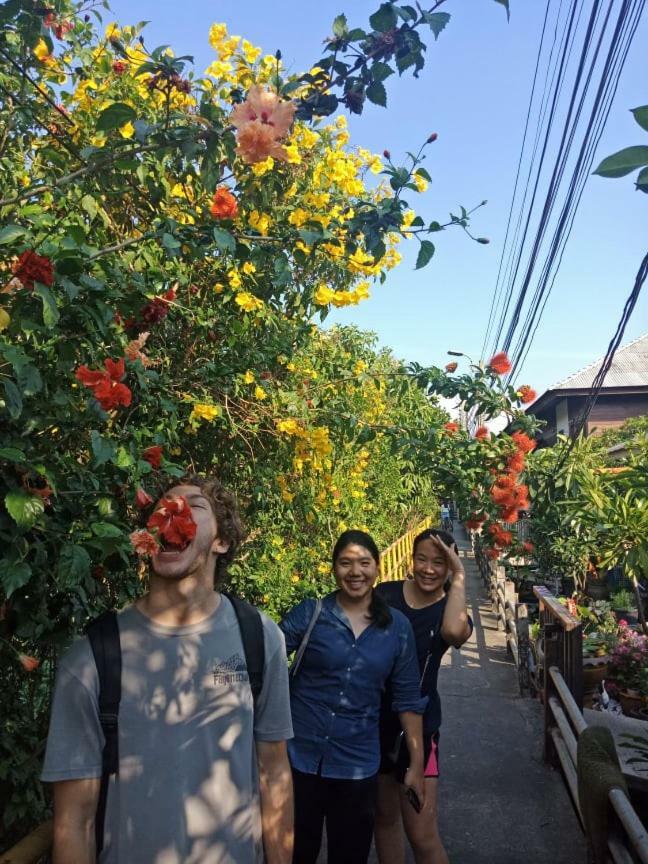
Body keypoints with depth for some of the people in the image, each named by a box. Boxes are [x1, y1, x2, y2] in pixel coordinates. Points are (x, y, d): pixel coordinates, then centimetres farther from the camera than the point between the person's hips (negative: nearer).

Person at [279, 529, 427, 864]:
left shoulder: (397, 627, -2)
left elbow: (407, 699, 3)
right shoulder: (309, 614, -9)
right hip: (299, 755, -1)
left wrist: (416, 762, 4)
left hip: (357, 762, 2)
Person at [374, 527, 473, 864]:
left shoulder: (450, 611, -8)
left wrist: (459, 578, -25)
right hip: (372, 718, 3)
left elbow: (454, 632, -34)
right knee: (384, 817, 20)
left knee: (422, 834, 1)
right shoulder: (384, 594, -4)